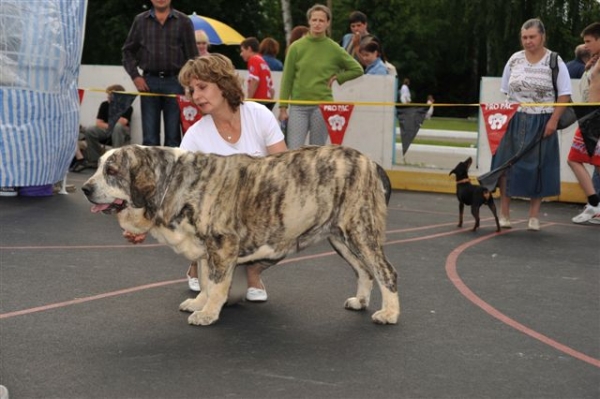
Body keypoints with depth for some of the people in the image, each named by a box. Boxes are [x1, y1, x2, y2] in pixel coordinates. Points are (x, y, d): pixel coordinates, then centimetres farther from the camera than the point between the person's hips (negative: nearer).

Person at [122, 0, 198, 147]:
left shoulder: (184, 21, 3)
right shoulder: (140, 20, 8)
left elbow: (192, 56, 4)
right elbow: (128, 51, 14)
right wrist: (135, 76, 2)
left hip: (175, 82, -1)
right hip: (149, 82, 1)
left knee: (173, 136, 3)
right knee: (149, 137, 5)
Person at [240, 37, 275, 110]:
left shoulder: (253, 59, -3)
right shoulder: (263, 62, 22)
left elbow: (254, 81, -17)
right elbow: (271, 88, 19)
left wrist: (248, 101, -14)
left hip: (259, 100, -9)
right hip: (268, 101, 9)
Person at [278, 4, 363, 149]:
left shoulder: (334, 49, 3)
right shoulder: (296, 47, 2)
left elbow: (357, 69, 12)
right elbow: (287, 79, 4)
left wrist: (336, 78, 2)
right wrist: (283, 108, 0)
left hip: (322, 106, 0)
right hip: (298, 106, 0)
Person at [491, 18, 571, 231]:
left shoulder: (554, 61, -5)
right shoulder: (514, 60, 5)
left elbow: (564, 94, -4)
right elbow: (505, 92, 11)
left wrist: (553, 120, -12)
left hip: (542, 123, -2)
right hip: (515, 121, 2)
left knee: (538, 169, 3)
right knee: (506, 164, -1)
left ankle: (534, 216, 12)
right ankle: (504, 214, 8)